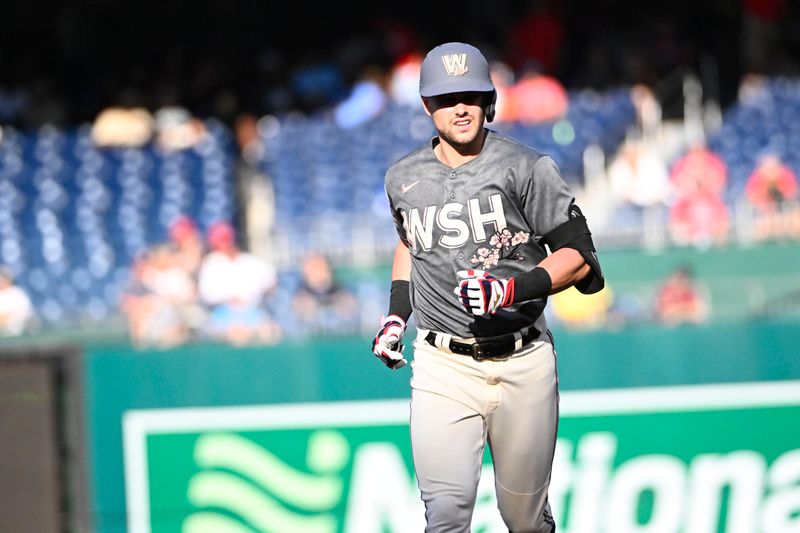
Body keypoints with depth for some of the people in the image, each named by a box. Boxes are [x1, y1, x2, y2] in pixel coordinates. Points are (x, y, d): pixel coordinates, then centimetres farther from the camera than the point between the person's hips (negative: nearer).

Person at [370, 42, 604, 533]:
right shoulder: (404, 179, 8)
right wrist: (397, 313, 17)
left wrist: (517, 288, -23)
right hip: (443, 366, 2)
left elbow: (578, 257, -7)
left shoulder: (527, 169, -6)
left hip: (523, 364, -2)